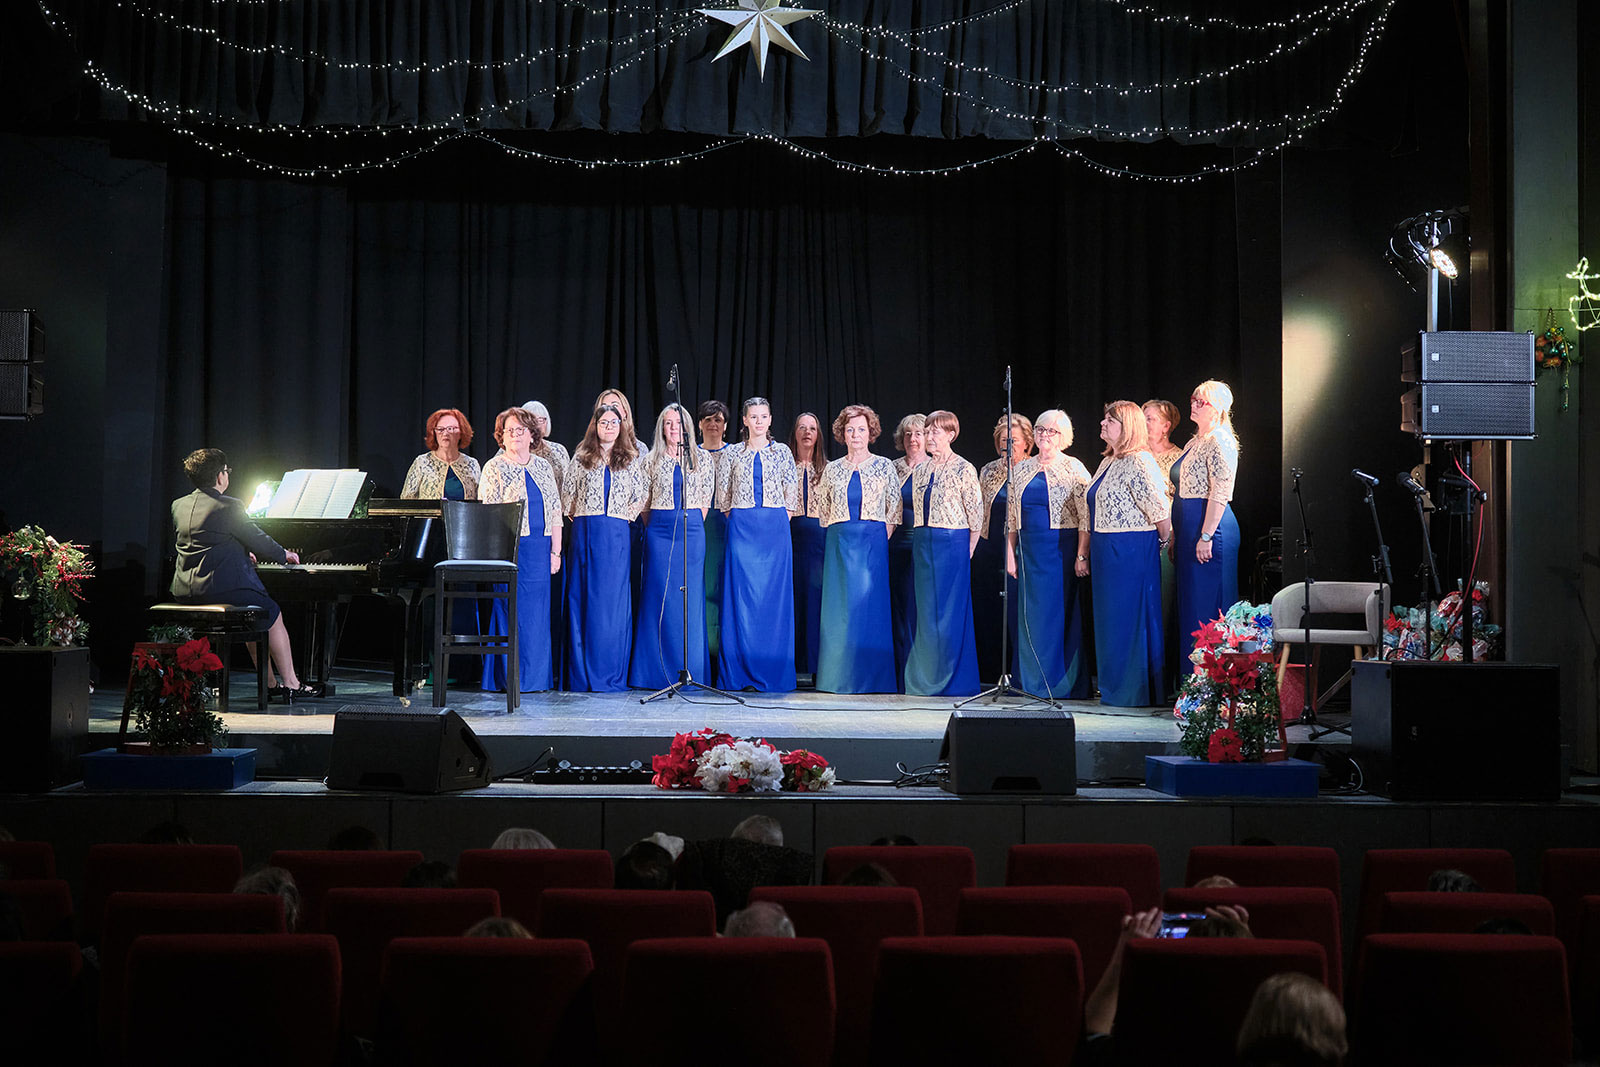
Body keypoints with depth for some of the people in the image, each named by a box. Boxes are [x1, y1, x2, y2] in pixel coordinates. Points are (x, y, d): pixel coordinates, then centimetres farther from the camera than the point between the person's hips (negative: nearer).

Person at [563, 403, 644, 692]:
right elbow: (567, 494, 8)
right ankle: (581, 675, 1)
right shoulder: (581, 457, 9)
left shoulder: (630, 460, 11)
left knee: (613, 599, -3)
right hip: (585, 534, 0)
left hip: (617, 536, 0)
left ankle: (610, 674, 1)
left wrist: (626, 515, 3)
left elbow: (641, 497, 12)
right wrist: (579, 517, 3)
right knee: (583, 599, -2)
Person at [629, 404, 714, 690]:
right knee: (659, 595, -1)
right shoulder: (652, 461, 8)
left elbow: (706, 499, 8)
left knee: (690, 596, 0)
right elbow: (644, 502, 11)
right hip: (659, 531, 0)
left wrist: (693, 526, 4)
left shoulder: (702, 458, 7)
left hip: (692, 530, 0)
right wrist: (652, 530, 8)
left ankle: (690, 667, 6)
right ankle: (659, 669, 3)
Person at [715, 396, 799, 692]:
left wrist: (779, 518, 4)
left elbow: (792, 491, 9)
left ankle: (773, 671, 4)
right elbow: (723, 493, 10)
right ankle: (739, 671, 1)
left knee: (775, 594, -1)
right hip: (742, 529, 0)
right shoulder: (733, 453, 7)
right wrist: (735, 517, 6)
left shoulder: (782, 452, 8)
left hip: (775, 527, 0)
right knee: (741, 594, -3)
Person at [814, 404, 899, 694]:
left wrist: (880, 540, -3)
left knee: (871, 603, -5)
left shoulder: (883, 466, 6)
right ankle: (839, 677, 5)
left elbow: (895, 510, 5)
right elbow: (823, 512, 15)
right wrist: (836, 540, 6)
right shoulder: (832, 469, 11)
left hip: (872, 543, -2)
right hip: (838, 545, 2)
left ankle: (871, 677, 0)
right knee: (838, 607, -1)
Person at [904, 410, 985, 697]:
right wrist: (921, 541, 10)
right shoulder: (920, 471, 13)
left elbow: (976, 516, -5)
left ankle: (953, 680, 4)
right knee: (926, 611, 7)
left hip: (952, 543, -6)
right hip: (923, 544, 6)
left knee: (951, 609, -3)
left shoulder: (964, 469, -5)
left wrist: (966, 553, -6)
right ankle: (927, 679, 14)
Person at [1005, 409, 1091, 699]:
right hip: (1030, 552, 4)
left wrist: (1082, 555, -12)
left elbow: (1085, 517, -5)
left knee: (1062, 610, -2)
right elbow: (1012, 517, 14)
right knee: (1032, 613, 5)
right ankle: (1033, 682, 13)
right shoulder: (1021, 469, 12)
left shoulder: (1074, 469, -1)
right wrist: (1010, 553, 8)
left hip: (1061, 550, -4)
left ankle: (1063, 683, 6)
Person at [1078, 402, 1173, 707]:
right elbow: (1090, 515, 20)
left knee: (1129, 618, -4)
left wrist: (1166, 542, -7)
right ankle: (1113, 686, 19)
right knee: (1109, 620, 11)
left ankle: (1137, 692, 3)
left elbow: (1160, 511, -18)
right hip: (1105, 552, 9)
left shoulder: (1138, 462, -14)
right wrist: (1083, 554, 18)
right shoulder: (1107, 462, 16)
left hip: (1132, 551, -9)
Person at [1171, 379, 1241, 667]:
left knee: (1206, 606, -8)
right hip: (1189, 530, 10)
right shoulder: (1194, 443, 18)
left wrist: (1206, 536, -23)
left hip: (1211, 526, -10)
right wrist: (1176, 536, 20)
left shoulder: (1219, 441, -11)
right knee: (1190, 605, 11)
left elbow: (1220, 493, -19)